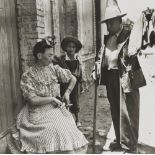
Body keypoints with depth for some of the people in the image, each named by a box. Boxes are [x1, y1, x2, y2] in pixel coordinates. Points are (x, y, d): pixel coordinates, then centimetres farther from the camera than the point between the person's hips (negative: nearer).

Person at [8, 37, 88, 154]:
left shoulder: (54, 69, 4)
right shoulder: (28, 76, -7)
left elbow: (73, 79, 15)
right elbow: (32, 100, -13)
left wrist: (67, 92, 1)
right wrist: (52, 99, -12)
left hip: (56, 109, 4)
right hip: (39, 112, -3)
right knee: (55, 129, -26)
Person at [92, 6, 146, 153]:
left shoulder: (130, 36, -8)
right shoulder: (107, 38, 13)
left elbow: (133, 54, -17)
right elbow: (100, 57, 17)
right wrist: (96, 71, 6)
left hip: (126, 78, -7)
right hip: (111, 78, 7)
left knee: (127, 111, -3)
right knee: (115, 111, 17)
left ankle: (130, 146, 11)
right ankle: (119, 140, 34)